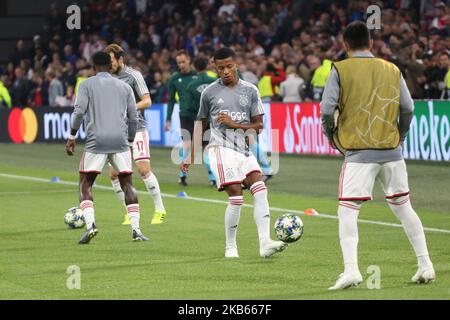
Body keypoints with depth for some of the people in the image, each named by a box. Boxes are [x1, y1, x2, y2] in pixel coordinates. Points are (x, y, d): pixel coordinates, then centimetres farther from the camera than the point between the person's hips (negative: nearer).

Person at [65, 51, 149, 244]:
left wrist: (72, 137, 2)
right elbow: (133, 118, 14)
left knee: (85, 185, 7)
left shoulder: (87, 85, 7)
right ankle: (136, 229, -2)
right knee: (127, 184, 11)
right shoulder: (124, 87, 16)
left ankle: (90, 224, -15)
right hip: (120, 141, 2)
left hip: (96, 141, -2)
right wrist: (129, 142, 24)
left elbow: (79, 111, -5)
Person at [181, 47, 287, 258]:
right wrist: (191, 156, 17)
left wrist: (234, 124, -7)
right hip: (221, 148, -3)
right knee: (236, 196, -16)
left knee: (260, 189, -17)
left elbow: (258, 125, 8)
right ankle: (230, 247, -2)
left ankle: (265, 243, -22)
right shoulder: (209, 92, 8)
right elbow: (201, 124, 19)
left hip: (244, 150, 3)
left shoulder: (250, 91, 9)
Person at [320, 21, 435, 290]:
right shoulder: (392, 70, 8)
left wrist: (331, 135, 8)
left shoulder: (340, 70, -3)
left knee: (347, 211, -4)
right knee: (403, 206, 15)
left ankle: (351, 269, -20)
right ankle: (426, 266, 17)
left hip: (359, 152, -4)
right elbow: (408, 108, 7)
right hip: (391, 151, 4)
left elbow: (326, 109, -9)